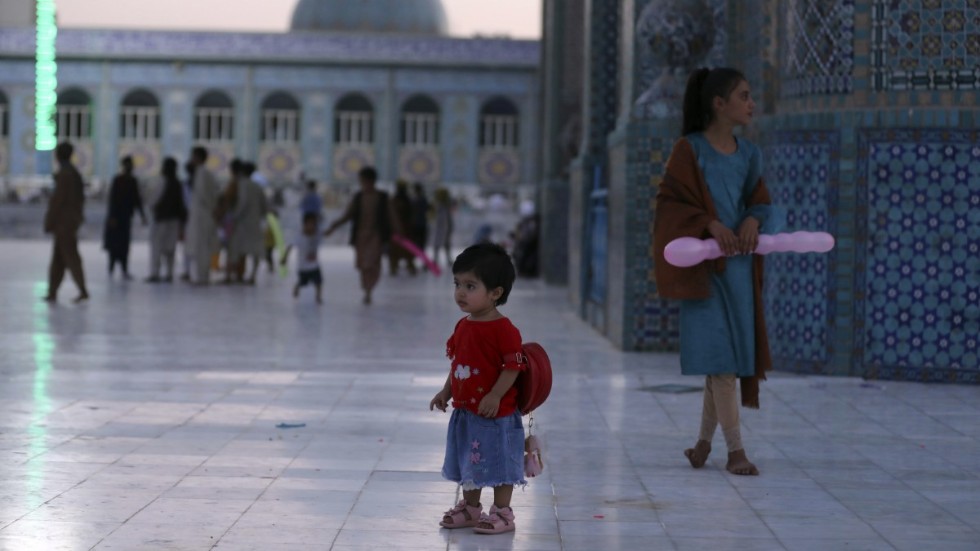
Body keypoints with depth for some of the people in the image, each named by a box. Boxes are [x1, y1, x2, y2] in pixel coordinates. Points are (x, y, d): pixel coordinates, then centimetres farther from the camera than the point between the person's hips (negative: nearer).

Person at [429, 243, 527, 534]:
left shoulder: (503, 330, -19)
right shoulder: (463, 326, 6)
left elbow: (513, 365, -21)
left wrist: (495, 396, -25)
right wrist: (447, 391, 12)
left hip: (496, 412, -8)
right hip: (464, 410, 8)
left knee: (498, 463, 3)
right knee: (469, 463, 18)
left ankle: (502, 511, 12)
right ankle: (470, 508, 30)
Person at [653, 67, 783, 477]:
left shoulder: (747, 154, 11)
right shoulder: (690, 150, -5)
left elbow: (760, 200, 13)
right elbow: (670, 200, -9)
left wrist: (754, 219, -9)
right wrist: (709, 223, -22)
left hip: (739, 262, 6)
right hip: (704, 263, -6)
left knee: (728, 354, 8)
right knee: (718, 352, -9)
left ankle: (704, 442, 19)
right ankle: (735, 449, -8)